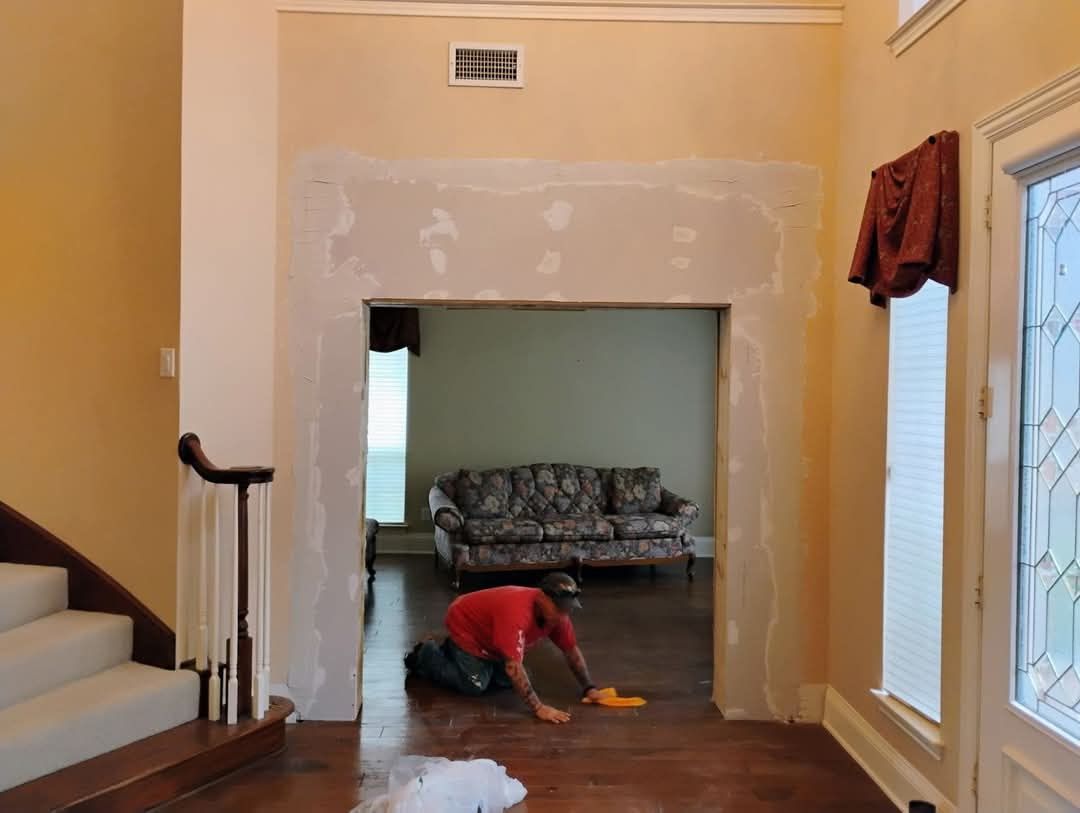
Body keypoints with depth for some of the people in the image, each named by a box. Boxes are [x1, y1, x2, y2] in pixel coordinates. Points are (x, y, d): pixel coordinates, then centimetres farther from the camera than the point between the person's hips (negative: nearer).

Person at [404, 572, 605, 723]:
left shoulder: (557, 613, -18)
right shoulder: (516, 613, -43)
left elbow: (572, 650, -4)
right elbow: (513, 667, -46)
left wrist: (589, 688, -9)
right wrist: (538, 708, -45)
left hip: (485, 628, 8)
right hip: (465, 625, -8)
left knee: (505, 681, 9)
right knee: (475, 686, -10)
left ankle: (452, 652, 27)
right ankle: (425, 656, 10)